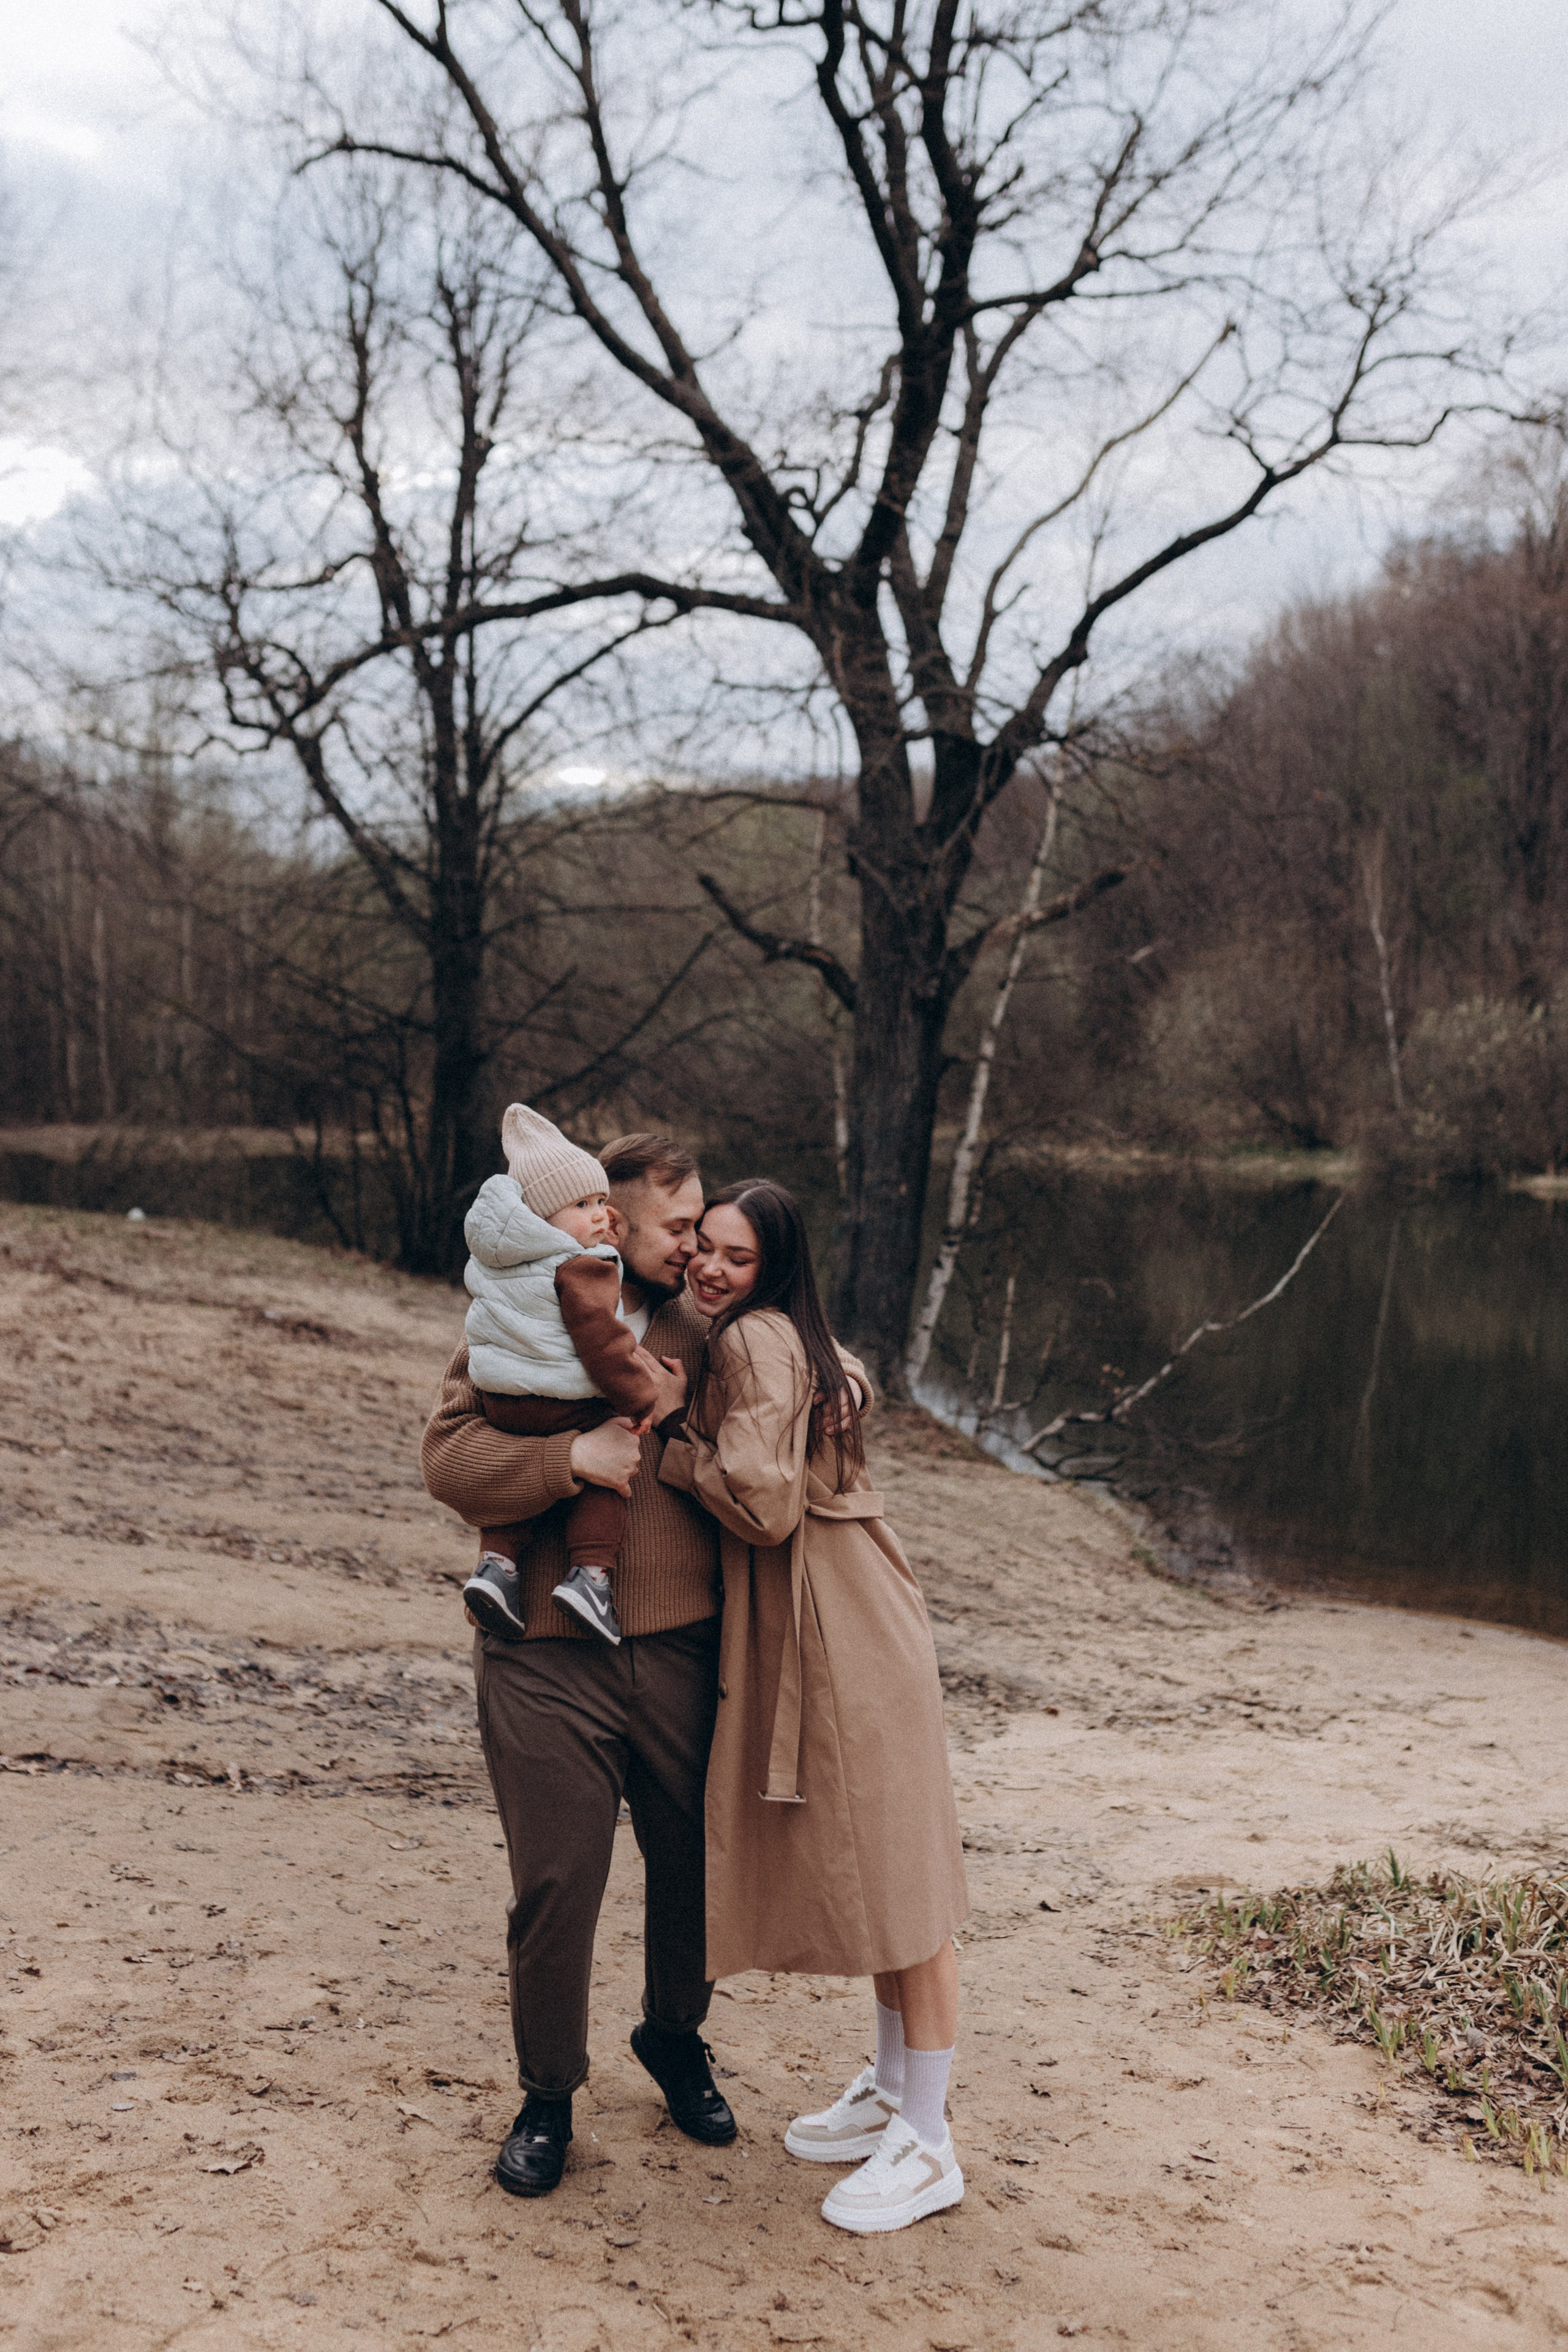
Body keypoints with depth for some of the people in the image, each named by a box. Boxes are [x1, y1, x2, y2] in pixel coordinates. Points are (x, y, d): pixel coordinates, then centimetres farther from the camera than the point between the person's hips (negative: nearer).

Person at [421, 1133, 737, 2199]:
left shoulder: (697, 1334, 11)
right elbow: (447, 1458, -10)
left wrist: (683, 1418, -7)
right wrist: (573, 1457, -23)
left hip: (683, 1656, 4)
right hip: (550, 1662, -3)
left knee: (697, 1865, 14)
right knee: (555, 1888, 3)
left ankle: (676, 2039, 42)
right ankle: (548, 2098, 26)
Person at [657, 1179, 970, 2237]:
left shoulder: (757, 1340, -15)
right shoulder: (771, 1341, 15)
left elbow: (765, 1503, -20)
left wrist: (675, 1450, -8)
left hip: (851, 1635, -10)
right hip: (808, 1632, 10)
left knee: (897, 1878, -2)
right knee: (860, 1869, 19)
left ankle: (930, 2150, 8)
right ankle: (893, 2092, 34)